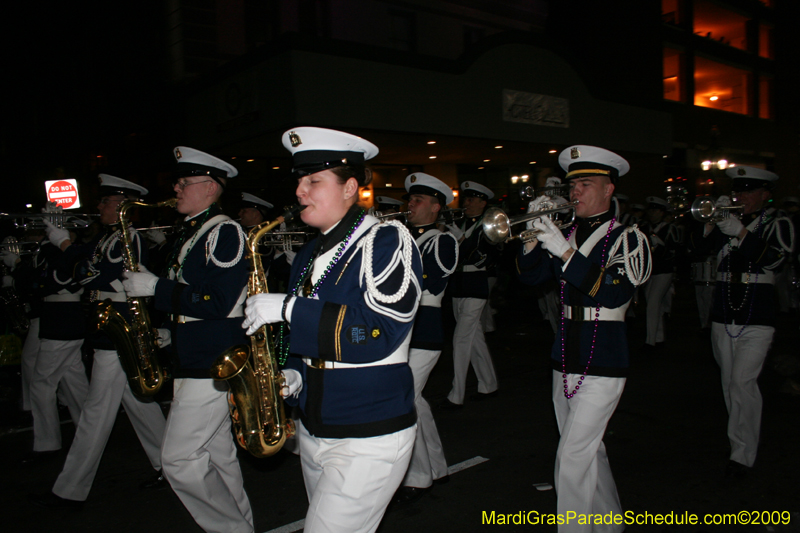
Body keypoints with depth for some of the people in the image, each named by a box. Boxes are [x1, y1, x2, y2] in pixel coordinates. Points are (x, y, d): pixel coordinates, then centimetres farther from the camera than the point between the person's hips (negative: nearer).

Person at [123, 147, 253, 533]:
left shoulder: (226, 232, -13)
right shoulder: (189, 235, 17)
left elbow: (217, 302, -22)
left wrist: (156, 288, -16)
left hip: (212, 366, -10)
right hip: (192, 362, 10)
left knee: (179, 460, -7)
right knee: (217, 455, 15)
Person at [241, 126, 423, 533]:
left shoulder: (386, 240, -13)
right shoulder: (309, 256, 9)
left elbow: (378, 332, -25)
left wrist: (288, 309, -24)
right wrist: (291, 372, 1)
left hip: (369, 438, -7)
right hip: (313, 431, 8)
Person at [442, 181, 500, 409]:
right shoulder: (460, 224, 13)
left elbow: (483, 259, -17)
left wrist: (461, 239, -23)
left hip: (475, 289, -7)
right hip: (457, 288, 7)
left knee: (461, 338, -8)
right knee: (475, 338, 15)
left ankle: (456, 396, -1)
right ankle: (489, 385, 29)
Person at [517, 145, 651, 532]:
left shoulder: (628, 238, -8)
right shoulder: (566, 235, 8)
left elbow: (614, 293, -23)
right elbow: (530, 275, 2)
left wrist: (565, 252, -28)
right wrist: (534, 232, -12)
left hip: (602, 363, -6)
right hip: (565, 360, 6)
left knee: (572, 460, -7)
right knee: (589, 451, 19)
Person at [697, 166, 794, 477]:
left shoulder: (778, 224, 2)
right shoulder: (728, 221, 13)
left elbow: (773, 258, -14)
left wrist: (741, 233, -20)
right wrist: (712, 220, -11)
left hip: (756, 318, -4)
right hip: (724, 317, 5)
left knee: (742, 382, -12)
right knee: (729, 383, 10)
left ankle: (743, 454, -4)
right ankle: (739, 439, 24)